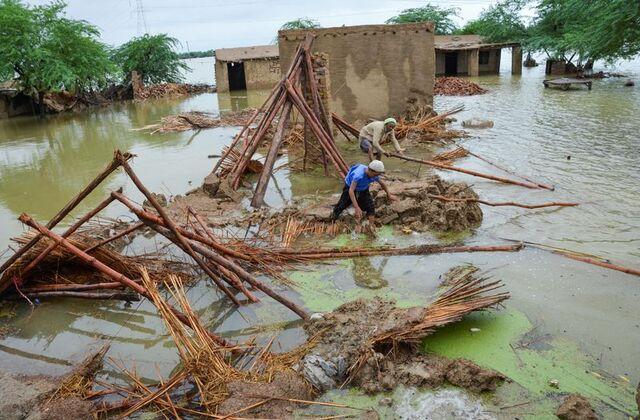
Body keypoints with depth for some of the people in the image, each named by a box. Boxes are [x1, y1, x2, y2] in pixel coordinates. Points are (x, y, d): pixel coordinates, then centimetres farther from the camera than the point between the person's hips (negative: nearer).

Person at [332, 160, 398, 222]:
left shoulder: (375, 175, -26)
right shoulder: (359, 175, -45)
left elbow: (382, 183, -3)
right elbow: (351, 191, -50)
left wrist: (389, 195, 9)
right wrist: (357, 208, -57)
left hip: (364, 189, 4)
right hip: (350, 187, -4)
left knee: (370, 207, -11)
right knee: (342, 205, 5)